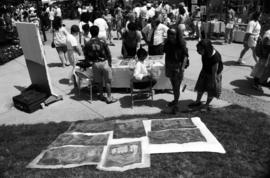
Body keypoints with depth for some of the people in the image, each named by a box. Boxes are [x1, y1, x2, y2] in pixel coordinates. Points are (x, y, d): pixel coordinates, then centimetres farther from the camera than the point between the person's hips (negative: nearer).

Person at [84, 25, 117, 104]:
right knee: (107, 81, 7)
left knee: (99, 81, 16)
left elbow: (86, 56, 2)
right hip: (104, 62, -2)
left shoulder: (88, 44, -4)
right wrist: (110, 63, 8)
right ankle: (109, 97, 12)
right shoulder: (102, 42, -7)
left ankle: (101, 95, 28)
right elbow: (108, 54, -3)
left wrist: (90, 61, 21)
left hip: (95, 64, 2)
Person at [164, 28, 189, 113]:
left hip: (178, 66, -5)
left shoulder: (181, 44, -12)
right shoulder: (168, 43, 2)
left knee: (177, 86, -2)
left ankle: (175, 104, 10)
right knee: (173, 85, 17)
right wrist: (166, 66, 12)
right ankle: (175, 100, 36)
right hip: (169, 66, 5)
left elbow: (185, 56, -12)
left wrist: (182, 68, -19)